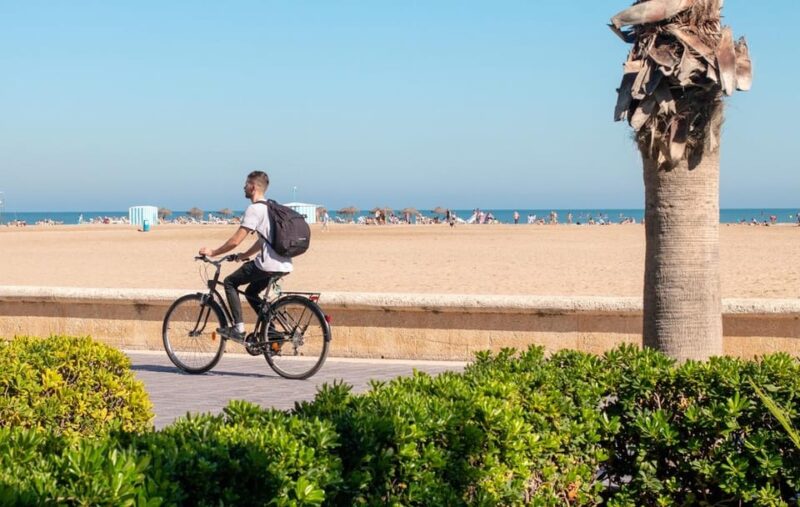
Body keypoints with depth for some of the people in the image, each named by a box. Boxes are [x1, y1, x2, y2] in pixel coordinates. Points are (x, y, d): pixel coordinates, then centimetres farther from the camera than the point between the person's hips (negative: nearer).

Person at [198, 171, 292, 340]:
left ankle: (238, 328, 1)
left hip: (268, 265, -9)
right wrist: (245, 255, 32)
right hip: (285, 266, 9)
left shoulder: (254, 209, -10)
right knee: (251, 292, 25)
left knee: (230, 282, 7)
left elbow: (235, 240, -13)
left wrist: (212, 252, -2)